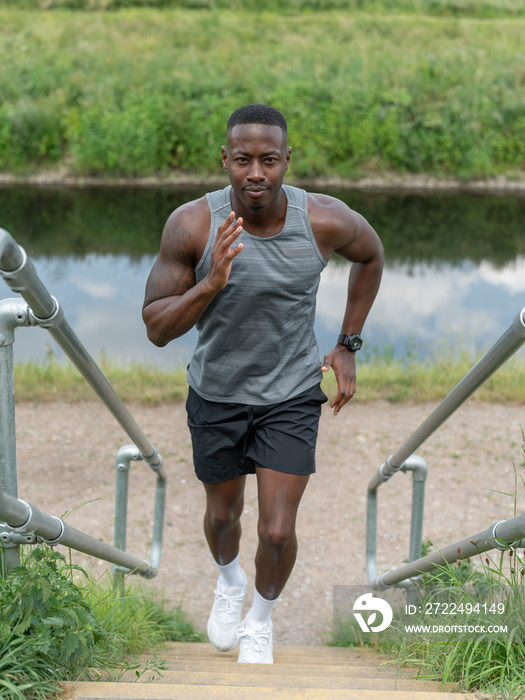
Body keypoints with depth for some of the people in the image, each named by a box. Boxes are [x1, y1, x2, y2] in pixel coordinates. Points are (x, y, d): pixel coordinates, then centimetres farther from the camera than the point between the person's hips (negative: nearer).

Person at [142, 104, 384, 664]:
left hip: (292, 393, 0)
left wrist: (347, 346, 4)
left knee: (277, 533, -3)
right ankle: (228, 581, 56)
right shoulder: (191, 225, -23)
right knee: (222, 514, 20)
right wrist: (211, 282, -36)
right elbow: (157, 329, -17)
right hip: (216, 392, 1)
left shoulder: (326, 220, -20)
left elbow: (371, 254, 5)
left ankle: (261, 619, 31)